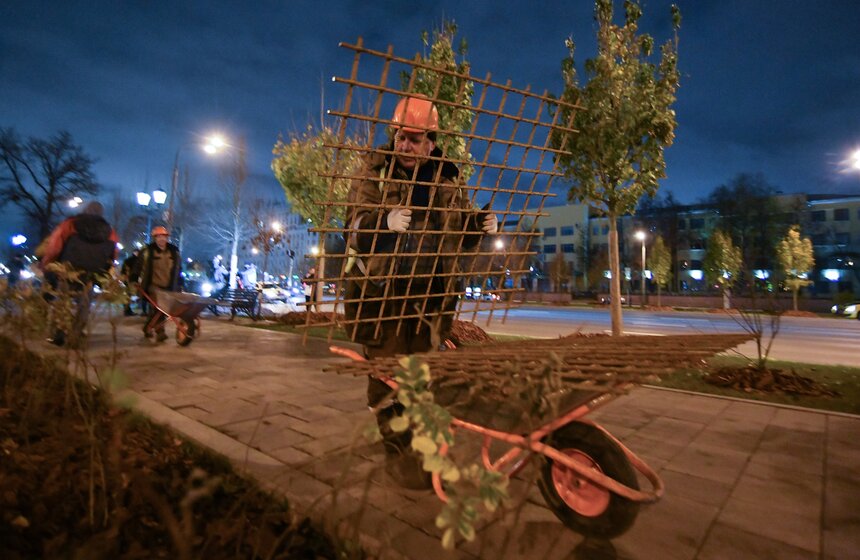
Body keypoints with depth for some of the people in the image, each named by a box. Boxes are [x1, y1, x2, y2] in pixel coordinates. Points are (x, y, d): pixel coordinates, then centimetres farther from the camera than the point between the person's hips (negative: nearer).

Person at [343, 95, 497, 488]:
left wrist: (481, 224, -7)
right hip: (381, 291, -3)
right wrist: (383, 221, -32)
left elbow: (461, 231, 15)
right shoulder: (373, 171, -2)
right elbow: (355, 225, -11)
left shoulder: (447, 179, 8)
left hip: (431, 292, 4)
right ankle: (398, 452, 18)